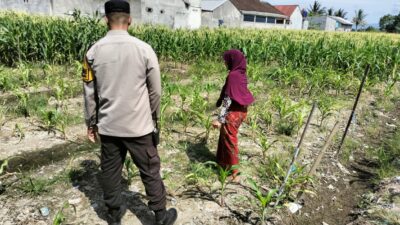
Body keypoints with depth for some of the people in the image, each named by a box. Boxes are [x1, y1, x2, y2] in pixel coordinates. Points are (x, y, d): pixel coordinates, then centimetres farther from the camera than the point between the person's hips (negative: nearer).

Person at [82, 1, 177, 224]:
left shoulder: (93, 52, -2)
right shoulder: (144, 49, -10)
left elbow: (90, 93, 4)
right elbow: (156, 91, -5)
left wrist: (91, 123, 16)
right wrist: (155, 117, 12)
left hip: (108, 126, 3)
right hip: (139, 126, -2)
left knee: (110, 171, 17)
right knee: (150, 171, 11)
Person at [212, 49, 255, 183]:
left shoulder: (233, 76, -21)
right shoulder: (242, 74, 5)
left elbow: (228, 99, -23)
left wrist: (220, 119, -21)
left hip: (233, 113, -9)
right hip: (241, 111, 9)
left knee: (229, 141, 4)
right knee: (226, 138, 23)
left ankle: (234, 173, 15)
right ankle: (224, 163, 39)